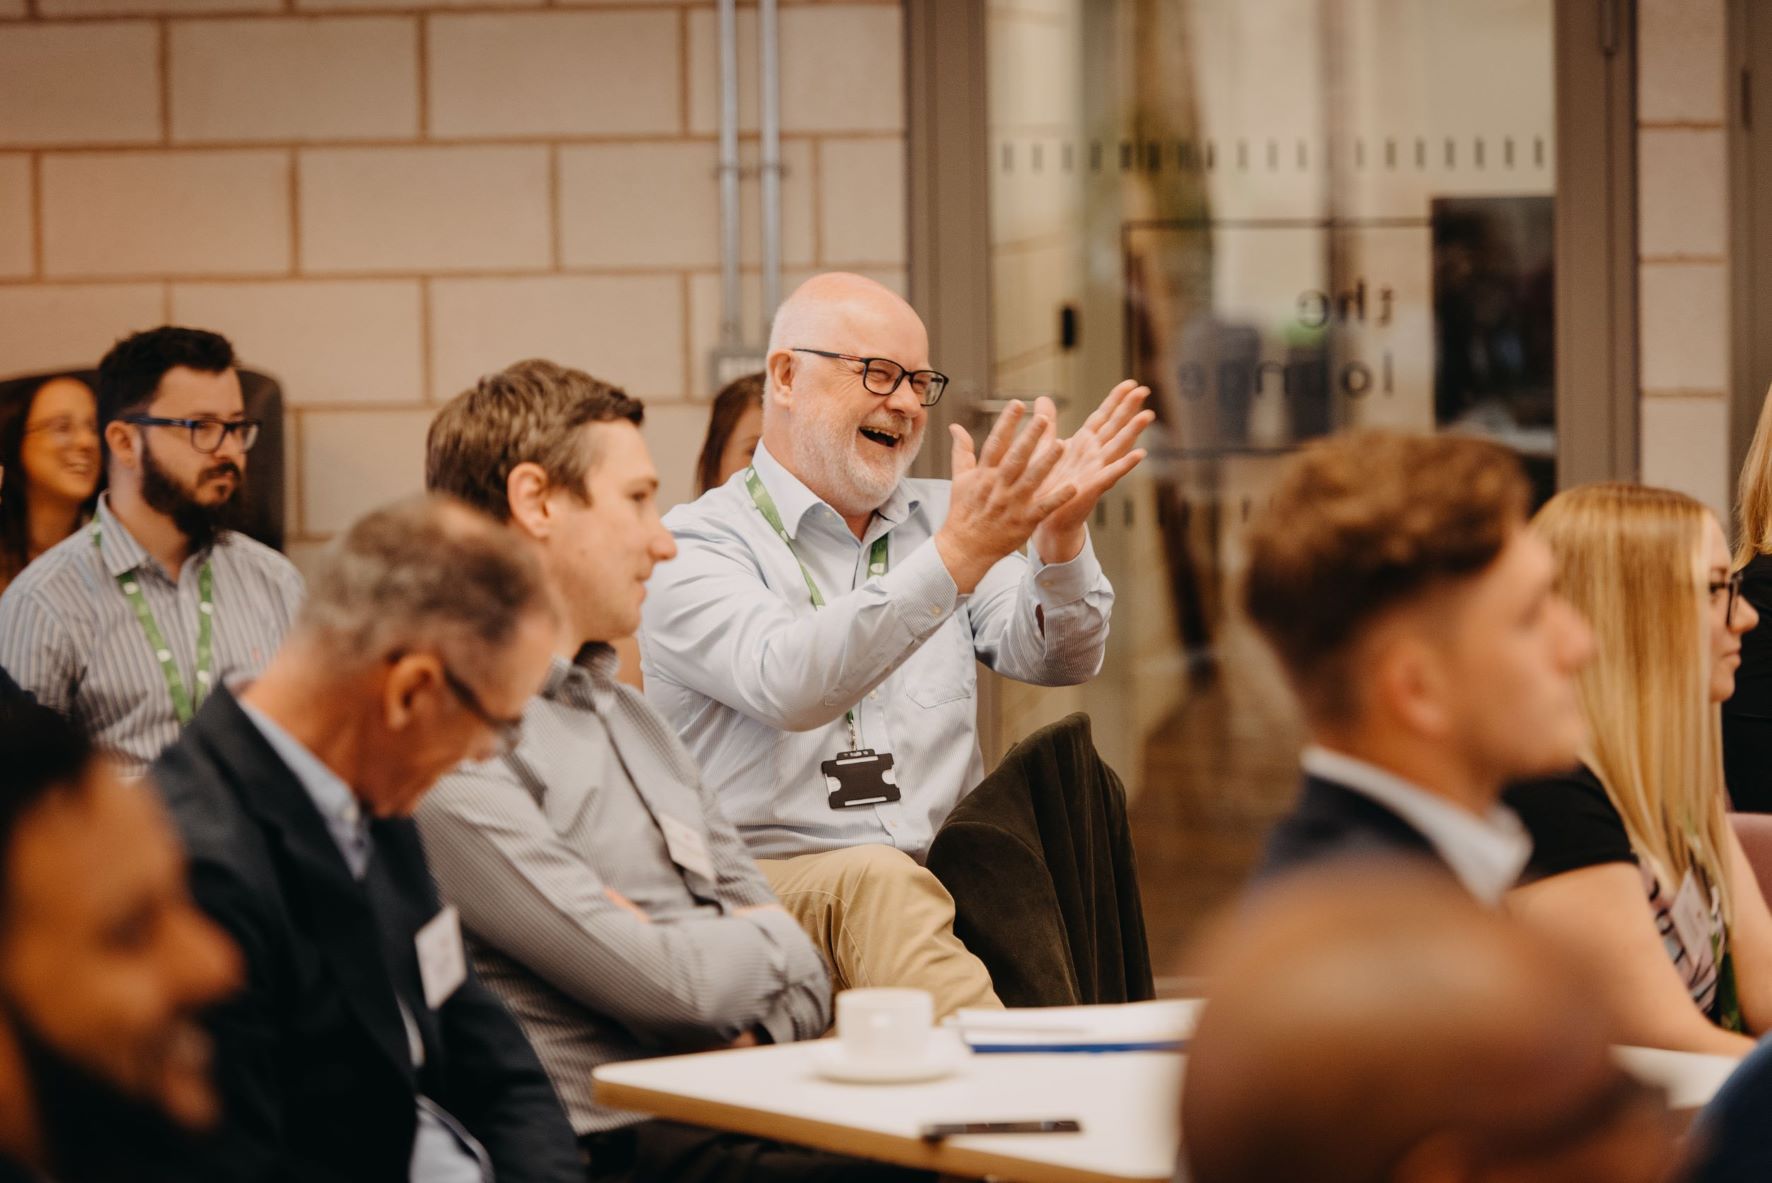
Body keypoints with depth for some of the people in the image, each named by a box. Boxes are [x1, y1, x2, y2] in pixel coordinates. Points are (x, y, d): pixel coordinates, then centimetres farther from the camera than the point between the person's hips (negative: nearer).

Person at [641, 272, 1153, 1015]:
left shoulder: (938, 518, 19)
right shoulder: (694, 547, -1)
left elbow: (1054, 660, 6)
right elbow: (789, 684, -21)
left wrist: (1059, 531, -14)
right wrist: (957, 556, -29)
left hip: (943, 878, 5)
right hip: (765, 879, -5)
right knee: (879, 883, -37)